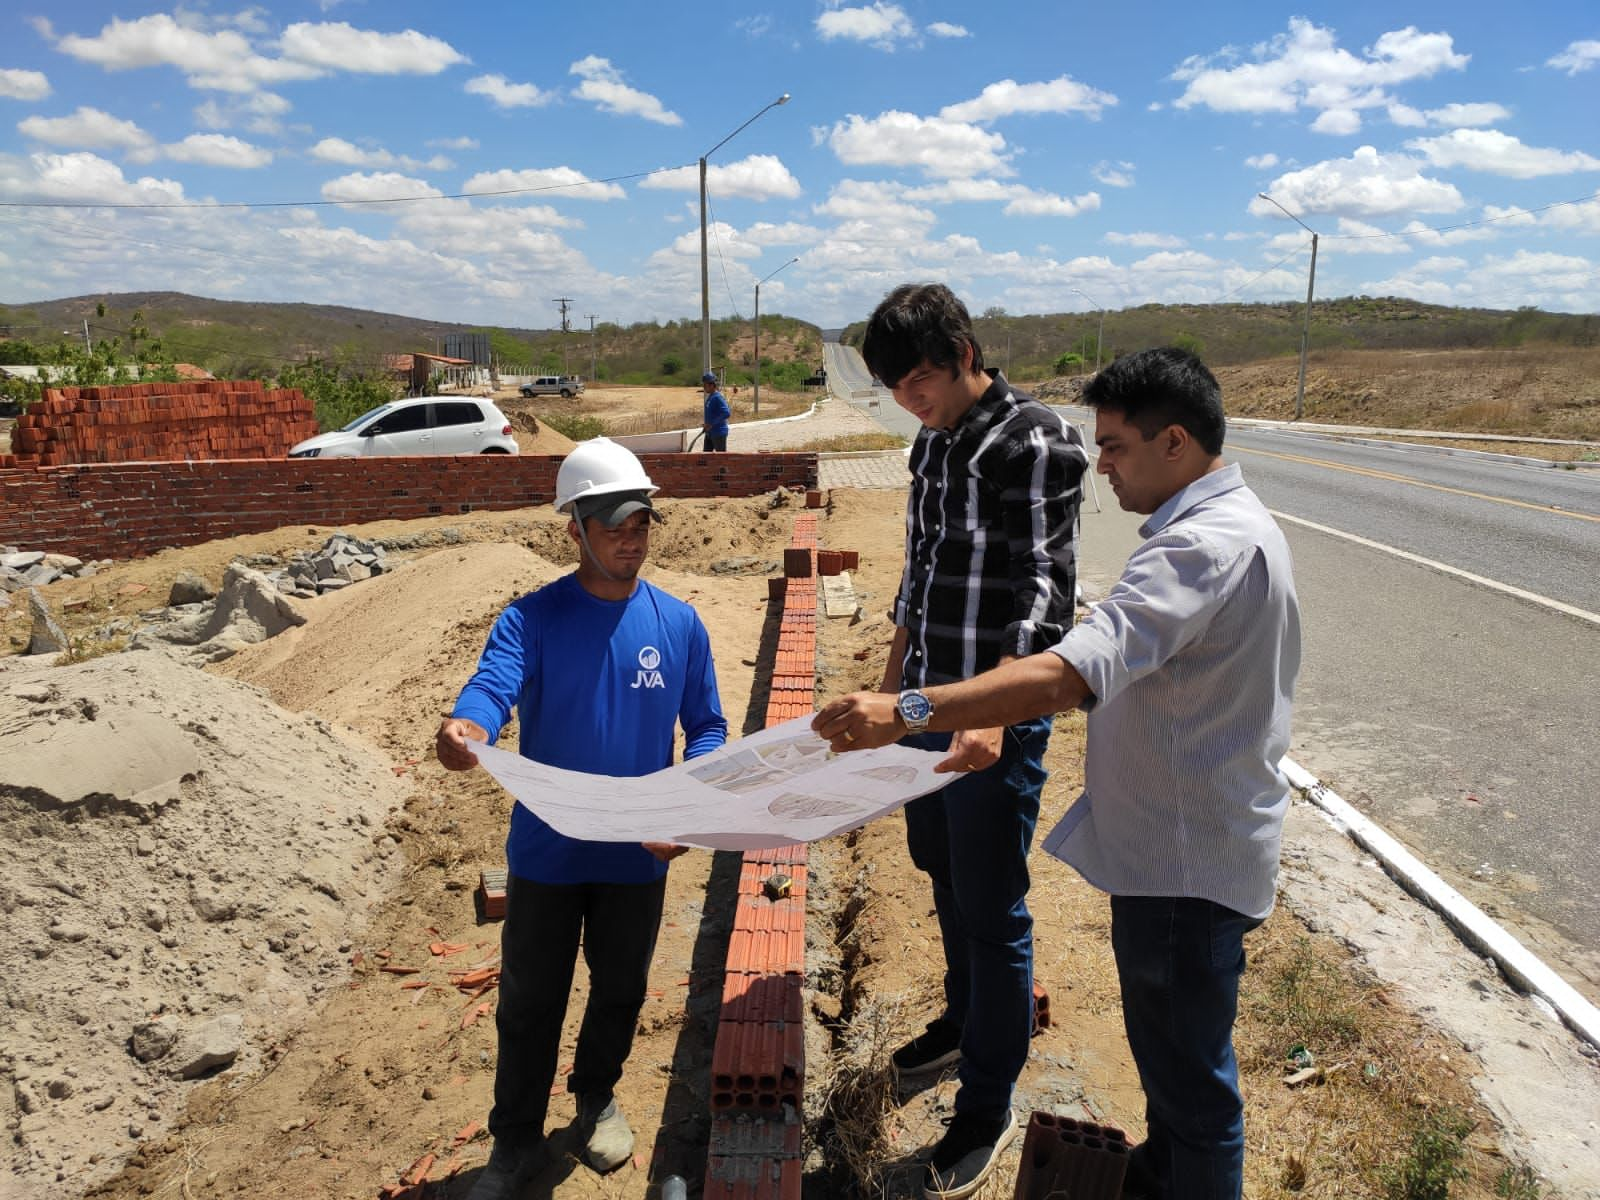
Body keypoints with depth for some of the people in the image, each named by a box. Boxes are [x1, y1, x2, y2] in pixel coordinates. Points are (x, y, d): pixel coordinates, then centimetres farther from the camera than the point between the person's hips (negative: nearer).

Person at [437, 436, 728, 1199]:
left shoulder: (679, 624, -5)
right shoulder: (532, 618, -12)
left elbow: (707, 728, 0)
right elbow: (493, 683, -30)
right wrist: (465, 728, -53)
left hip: (638, 854, 2)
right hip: (546, 850, -2)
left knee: (619, 987, 21)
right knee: (529, 1001, 13)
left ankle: (597, 1099, 48)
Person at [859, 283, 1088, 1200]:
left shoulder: (1037, 441, -16)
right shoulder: (933, 443, 10)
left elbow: (1045, 590, -22)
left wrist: (992, 710, -33)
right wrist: (896, 681, 21)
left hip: (996, 720, -8)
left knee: (993, 911, 4)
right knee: (946, 880, 23)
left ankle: (989, 1108, 22)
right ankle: (966, 1021, 47)